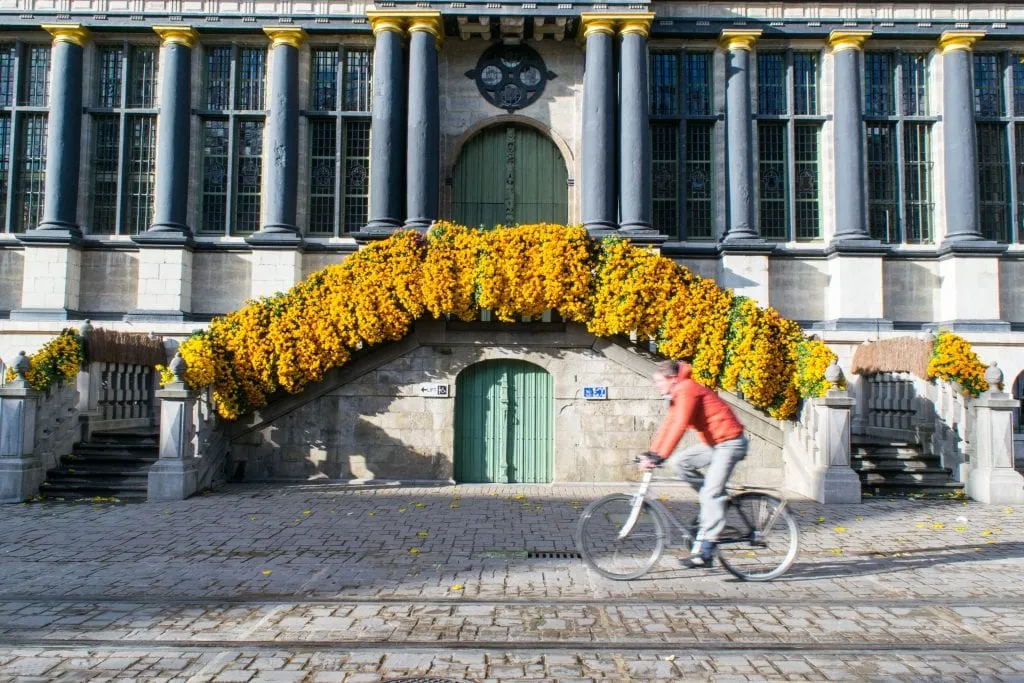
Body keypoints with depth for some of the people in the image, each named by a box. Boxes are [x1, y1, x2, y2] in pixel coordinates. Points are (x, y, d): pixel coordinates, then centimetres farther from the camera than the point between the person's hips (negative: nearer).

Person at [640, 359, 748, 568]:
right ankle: (717, 499, 9)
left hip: (730, 442, -10)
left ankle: (705, 551, -14)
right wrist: (651, 453, 7)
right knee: (678, 462, 0)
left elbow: (679, 426, -24)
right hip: (714, 443, 10)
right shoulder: (678, 394, 13)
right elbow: (668, 425, 13)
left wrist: (659, 456, -26)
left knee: (710, 494, -14)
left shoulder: (687, 390, -17)